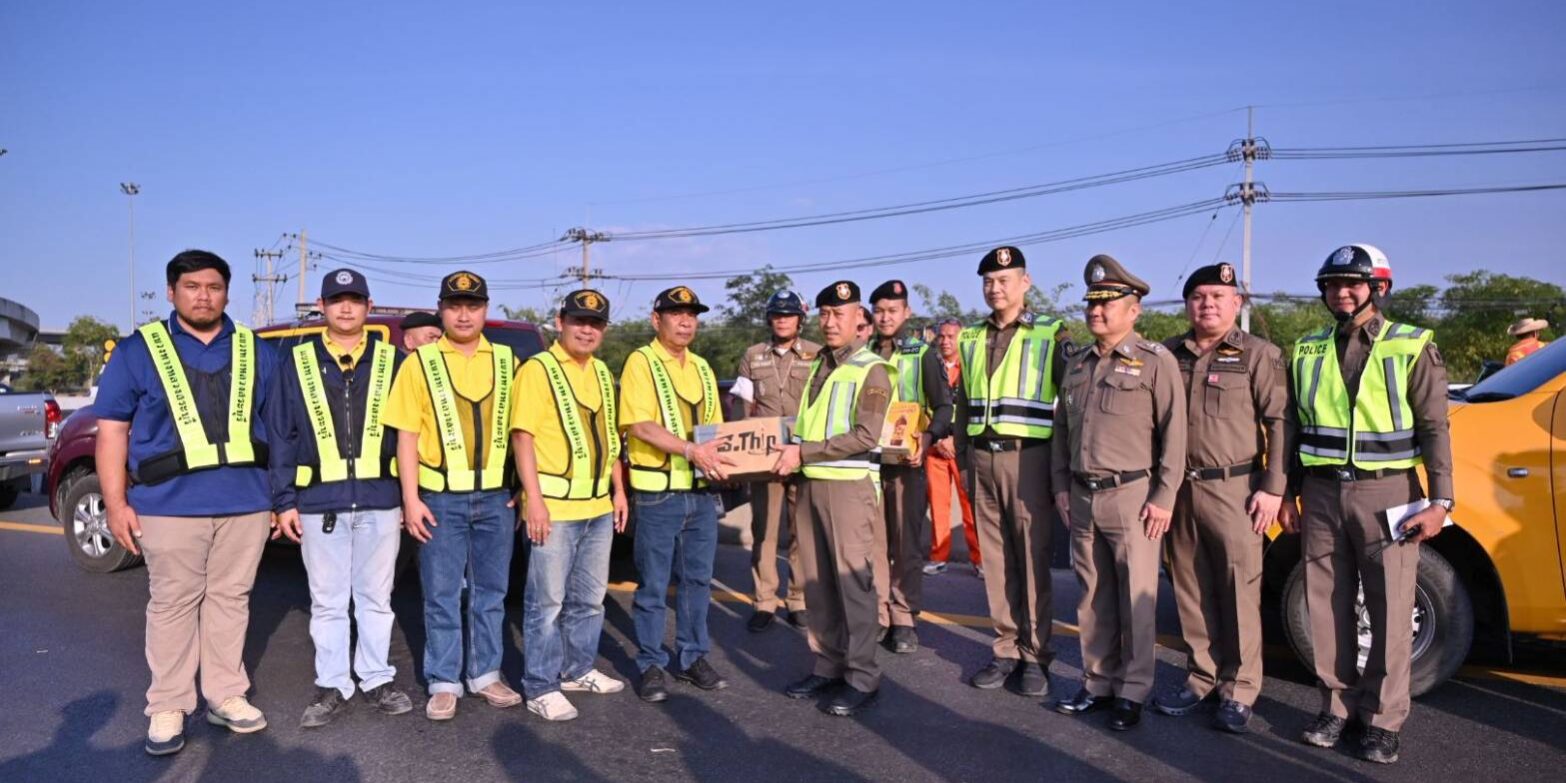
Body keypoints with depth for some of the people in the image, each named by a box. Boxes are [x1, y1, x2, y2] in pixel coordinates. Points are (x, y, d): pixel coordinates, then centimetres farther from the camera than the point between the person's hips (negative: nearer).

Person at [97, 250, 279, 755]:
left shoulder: (257, 352, 12)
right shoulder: (139, 350, 5)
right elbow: (112, 430, 3)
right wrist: (116, 503, -5)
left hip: (246, 502, 2)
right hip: (170, 504, -2)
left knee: (230, 599, 9)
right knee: (172, 605, 4)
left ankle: (225, 696, 20)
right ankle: (168, 709, 14)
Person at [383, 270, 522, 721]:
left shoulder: (506, 362, 7)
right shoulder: (420, 363, 0)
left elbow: (518, 429, 10)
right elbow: (407, 435, -2)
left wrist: (520, 489, 6)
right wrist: (411, 498, -7)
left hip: (496, 497, 3)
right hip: (441, 498, -2)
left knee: (491, 591, 11)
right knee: (442, 596, 5)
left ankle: (486, 674, 24)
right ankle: (444, 683, 16)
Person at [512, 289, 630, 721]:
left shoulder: (602, 373, 15)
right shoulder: (538, 369, -8)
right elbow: (523, 436, -14)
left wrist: (618, 490, 17)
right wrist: (534, 498, -20)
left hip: (598, 507, 8)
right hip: (555, 507, -8)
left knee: (589, 598, 17)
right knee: (547, 601, 0)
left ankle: (578, 670, 32)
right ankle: (541, 688, 10)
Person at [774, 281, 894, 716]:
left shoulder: (871, 370, -6)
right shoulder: (817, 366, 17)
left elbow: (865, 436, -15)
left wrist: (803, 452, -16)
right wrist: (792, 456, 5)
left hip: (850, 484, -7)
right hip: (810, 483, 7)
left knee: (853, 581, -3)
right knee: (817, 582, 10)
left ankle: (862, 680, 5)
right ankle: (827, 667, 21)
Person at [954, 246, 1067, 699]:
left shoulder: (1051, 336, -1)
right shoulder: (971, 339, 13)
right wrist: (965, 460, 14)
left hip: (1028, 457, -5)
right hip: (983, 458, 5)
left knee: (1033, 557, 0)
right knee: (995, 558, 8)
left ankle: (1035, 655, 10)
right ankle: (1006, 649, 18)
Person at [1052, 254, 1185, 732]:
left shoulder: (1156, 361, -5)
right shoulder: (1077, 365, 13)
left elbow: (1173, 433, -8)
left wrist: (1164, 496, -12)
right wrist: (1061, 485, 13)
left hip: (1132, 495, -6)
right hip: (1082, 496, 6)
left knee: (1136, 599, 2)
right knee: (1093, 597, 13)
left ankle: (1132, 691, 13)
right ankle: (1097, 682, 24)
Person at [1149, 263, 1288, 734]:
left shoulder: (1259, 355, 0)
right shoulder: (1169, 355, 11)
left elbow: (1279, 424, -3)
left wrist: (1273, 488, -10)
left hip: (1234, 490, -4)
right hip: (1179, 489, 4)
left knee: (1240, 591, -1)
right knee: (1191, 589, 10)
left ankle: (1239, 689, 10)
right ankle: (1201, 678, 22)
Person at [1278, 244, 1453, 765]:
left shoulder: (1413, 348, -1)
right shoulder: (1308, 352, 8)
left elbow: (1434, 429, -3)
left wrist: (1440, 501, -9)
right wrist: (1288, 495, 10)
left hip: (1387, 493, -3)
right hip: (1323, 493, 3)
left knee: (1391, 609, 1)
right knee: (1328, 605, 8)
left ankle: (1383, 719, 14)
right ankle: (1338, 706, 21)